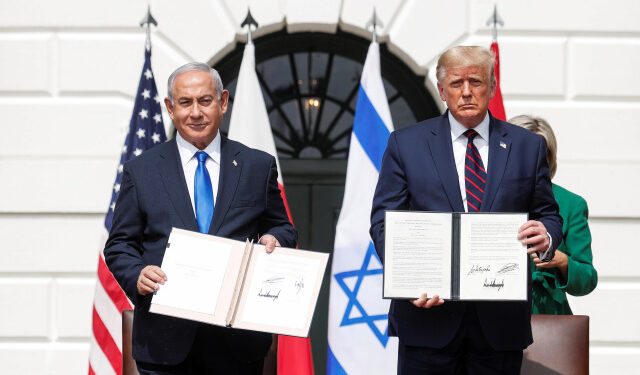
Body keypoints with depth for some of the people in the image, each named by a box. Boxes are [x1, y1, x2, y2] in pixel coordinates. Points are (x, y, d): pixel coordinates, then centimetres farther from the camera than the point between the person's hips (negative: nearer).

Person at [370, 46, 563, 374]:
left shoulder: (527, 146, 10)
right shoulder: (405, 144, 6)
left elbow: (548, 215, 12)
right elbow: (384, 221, 1)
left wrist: (546, 237, -13)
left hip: (501, 321, 1)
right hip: (428, 311, -1)